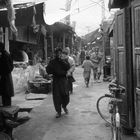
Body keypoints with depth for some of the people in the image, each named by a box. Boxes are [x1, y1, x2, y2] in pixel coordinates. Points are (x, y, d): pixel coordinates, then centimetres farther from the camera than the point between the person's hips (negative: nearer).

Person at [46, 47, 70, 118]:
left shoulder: (64, 60, 9)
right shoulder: (52, 61, 9)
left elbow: (68, 67, -8)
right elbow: (48, 70, 2)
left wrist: (62, 61, -12)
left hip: (63, 79, 0)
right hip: (55, 79, 0)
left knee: (65, 94, -9)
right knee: (56, 96, -1)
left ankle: (64, 106, 23)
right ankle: (58, 111, 12)